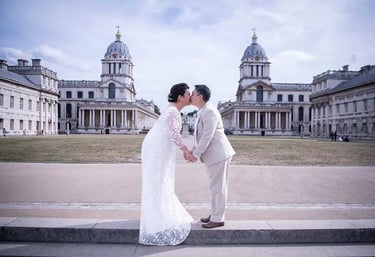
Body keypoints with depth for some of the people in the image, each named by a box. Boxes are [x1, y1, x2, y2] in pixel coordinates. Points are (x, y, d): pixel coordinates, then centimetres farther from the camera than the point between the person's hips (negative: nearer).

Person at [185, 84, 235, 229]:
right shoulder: (203, 112, 14)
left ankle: (218, 219, 12)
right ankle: (215, 214, 29)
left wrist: (196, 155, -16)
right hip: (213, 155, 10)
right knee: (215, 186, 17)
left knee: (218, 187, 0)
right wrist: (193, 151, 9)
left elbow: (207, 136, -22)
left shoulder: (209, 111, -17)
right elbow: (201, 136, 18)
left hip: (218, 154, -10)